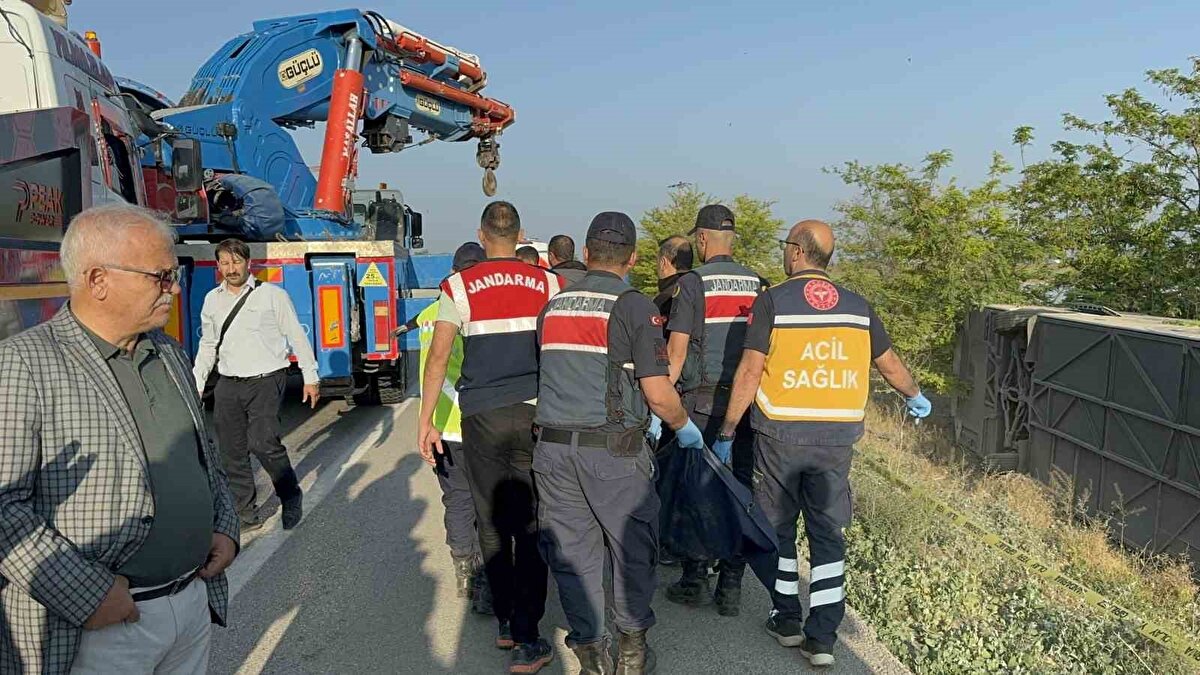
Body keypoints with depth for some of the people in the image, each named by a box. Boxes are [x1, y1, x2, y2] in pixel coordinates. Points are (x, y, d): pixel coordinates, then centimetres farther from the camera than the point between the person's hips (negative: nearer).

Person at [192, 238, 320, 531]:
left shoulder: (272, 295, -2)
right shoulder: (212, 300, 11)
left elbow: (297, 336, 1)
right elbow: (208, 345, 19)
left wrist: (310, 377, -1)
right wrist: (196, 385, 14)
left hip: (266, 380, -5)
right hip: (228, 384, 5)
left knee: (263, 443, -18)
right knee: (231, 452, 6)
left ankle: (291, 497, 7)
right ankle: (246, 515, 18)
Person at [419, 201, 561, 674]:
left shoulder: (458, 287, 0)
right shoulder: (548, 284, 3)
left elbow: (438, 358, -2)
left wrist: (425, 421, 4)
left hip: (482, 417, 0)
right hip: (536, 414, 0)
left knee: (492, 524, 13)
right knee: (530, 526, 3)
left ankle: (505, 623, 25)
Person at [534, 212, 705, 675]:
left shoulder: (552, 306, 10)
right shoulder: (633, 306, -7)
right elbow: (658, 394, -11)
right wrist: (684, 427, 9)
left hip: (552, 446, 4)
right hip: (614, 450, -4)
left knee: (572, 551, 13)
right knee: (632, 549, 15)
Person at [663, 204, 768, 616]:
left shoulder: (694, 282, -4)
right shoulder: (758, 284, 8)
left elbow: (677, 350, -8)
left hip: (702, 401, -4)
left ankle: (695, 581, 14)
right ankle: (731, 589, 13)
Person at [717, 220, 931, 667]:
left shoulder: (773, 300, -7)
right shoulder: (857, 307, 5)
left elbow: (750, 372, -11)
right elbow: (889, 363, 16)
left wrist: (727, 431, -3)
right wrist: (915, 397, 36)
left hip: (781, 433, -3)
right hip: (837, 437, 3)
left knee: (778, 527, 15)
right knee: (828, 533, 11)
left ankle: (787, 620, 26)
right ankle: (823, 637, 13)